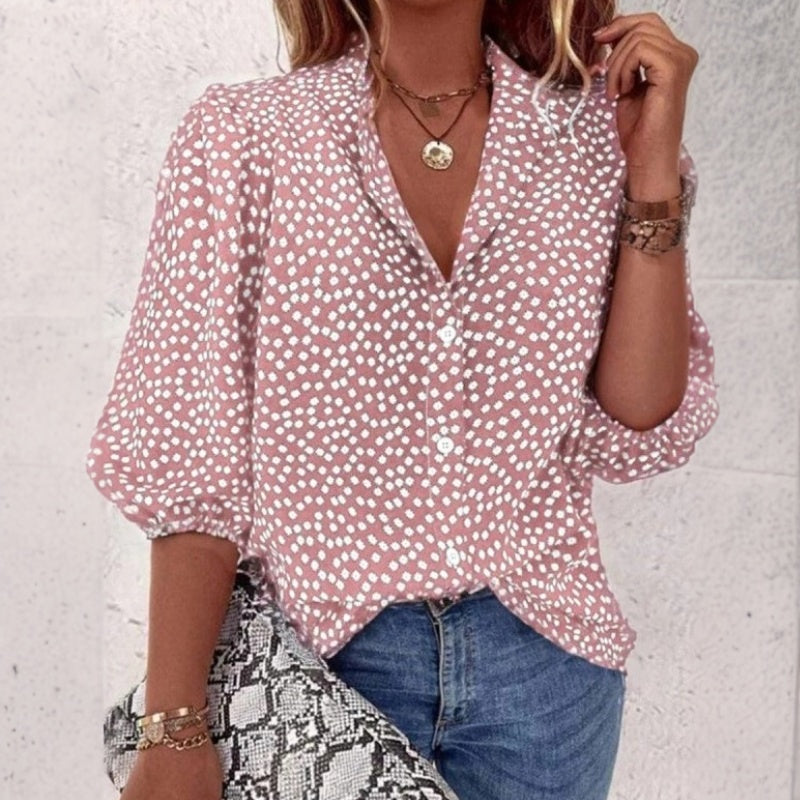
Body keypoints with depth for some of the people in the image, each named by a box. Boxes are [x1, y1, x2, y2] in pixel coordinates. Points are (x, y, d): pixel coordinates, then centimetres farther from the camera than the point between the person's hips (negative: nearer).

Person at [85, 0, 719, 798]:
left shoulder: (598, 135, -1)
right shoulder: (238, 136, -6)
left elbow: (638, 433, -6)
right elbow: (192, 462, -8)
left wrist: (654, 171, -11)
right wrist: (175, 731, -11)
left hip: (543, 662, 3)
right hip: (320, 653, -2)